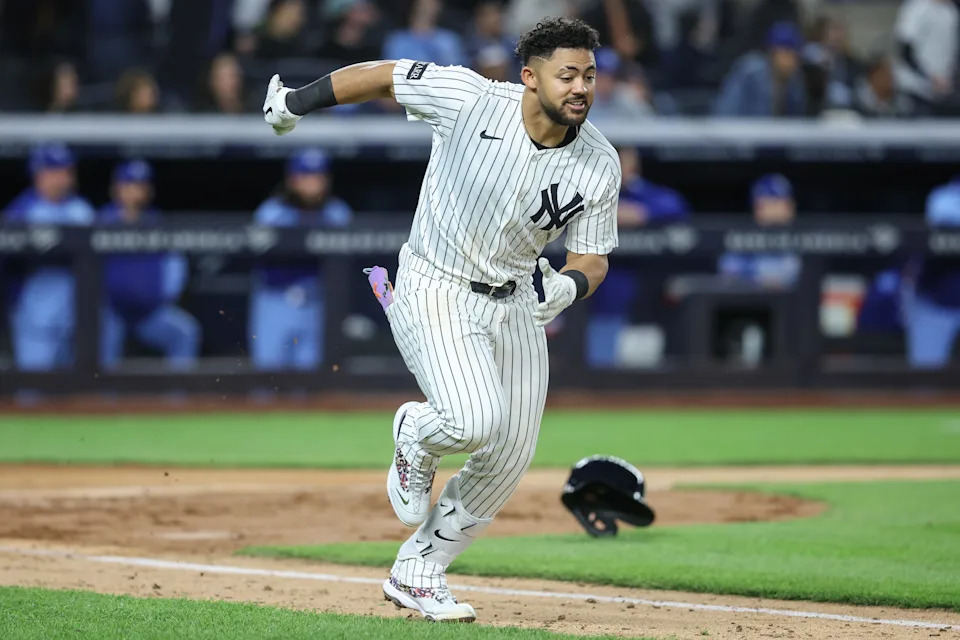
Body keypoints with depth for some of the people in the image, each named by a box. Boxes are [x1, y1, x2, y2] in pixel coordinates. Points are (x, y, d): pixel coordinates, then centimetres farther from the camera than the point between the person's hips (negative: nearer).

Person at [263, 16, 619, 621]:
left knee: (510, 457, 4)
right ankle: (416, 436, 11)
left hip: (516, 304, 5)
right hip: (436, 292, -5)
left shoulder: (600, 166, -11)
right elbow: (385, 75, -7)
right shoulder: (468, 98, -22)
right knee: (475, 420, -27)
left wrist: (570, 285, -23)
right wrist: (297, 102, 3)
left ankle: (418, 572, 23)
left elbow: (594, 256, 1)